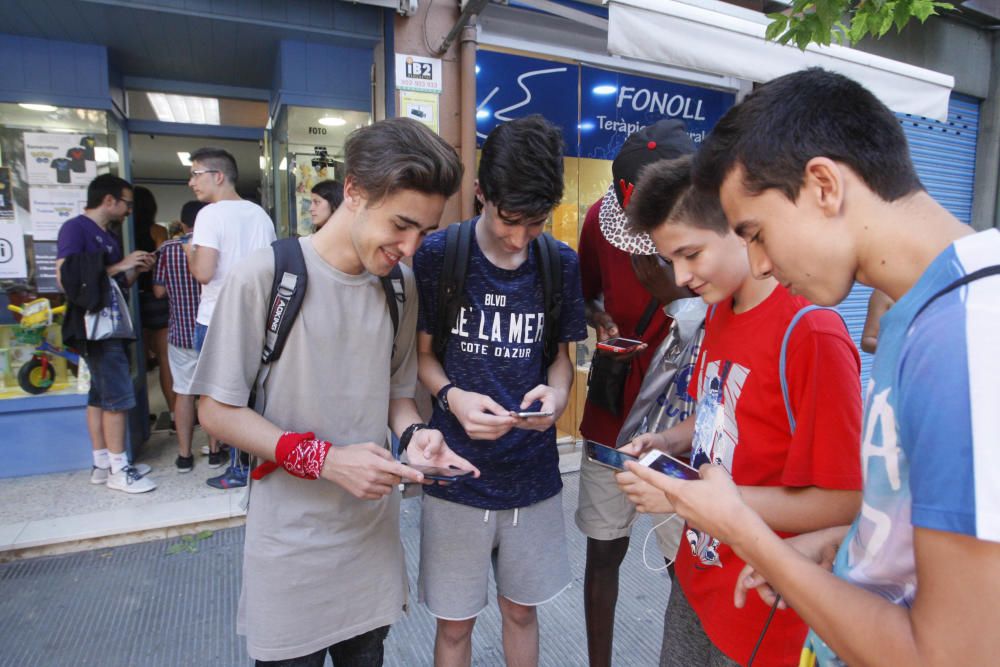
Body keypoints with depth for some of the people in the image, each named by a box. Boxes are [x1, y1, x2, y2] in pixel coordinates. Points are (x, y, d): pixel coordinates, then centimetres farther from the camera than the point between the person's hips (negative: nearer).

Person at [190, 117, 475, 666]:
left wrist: (413, 433, -11)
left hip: (375, 532, 4)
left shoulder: (401, 282, -1)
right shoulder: (265, 276, -17)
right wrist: (323, 460, -22)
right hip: (292, 542, -4)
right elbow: (217, 409, -11)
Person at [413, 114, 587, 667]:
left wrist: (556, 392, -15)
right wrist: (452, 396, -21)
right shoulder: (437, 255, -11)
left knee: (521, 610, 22)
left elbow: (561, 353, 7)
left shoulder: (563, 264, -2)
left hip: (533, 474, 3)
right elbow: (422, 353, -1)